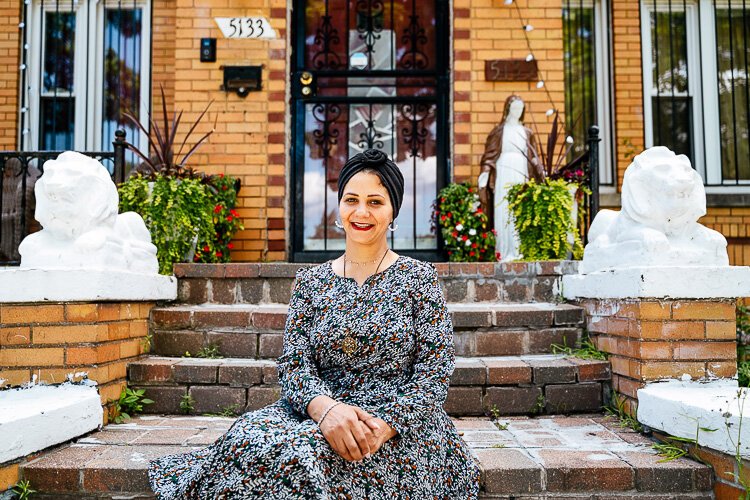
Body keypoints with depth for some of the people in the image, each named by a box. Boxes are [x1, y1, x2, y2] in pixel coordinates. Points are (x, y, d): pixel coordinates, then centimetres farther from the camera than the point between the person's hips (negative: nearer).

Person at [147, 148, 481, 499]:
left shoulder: (418, 278, 3)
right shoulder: (311, 282, 10)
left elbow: (434, 372, -3)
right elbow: (294, 361, 1)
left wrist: (386, 424, -20)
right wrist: (324, 407, -21)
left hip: (401, 426, -3)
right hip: (319, 414, 3)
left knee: (307, 452, -32)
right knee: (249, 440, -27)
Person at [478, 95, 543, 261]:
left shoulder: (527, 133, 17)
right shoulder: (499, 131, 8)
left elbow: (534, 158, 15)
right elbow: (489, 155, 1)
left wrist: (541, 176, 3)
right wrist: (484, 177, -12)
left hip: (522, 175, 3)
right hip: (504, 174, -3)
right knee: (505, 211, -8)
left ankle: (520, 251, 0)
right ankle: (506, 252, -8)